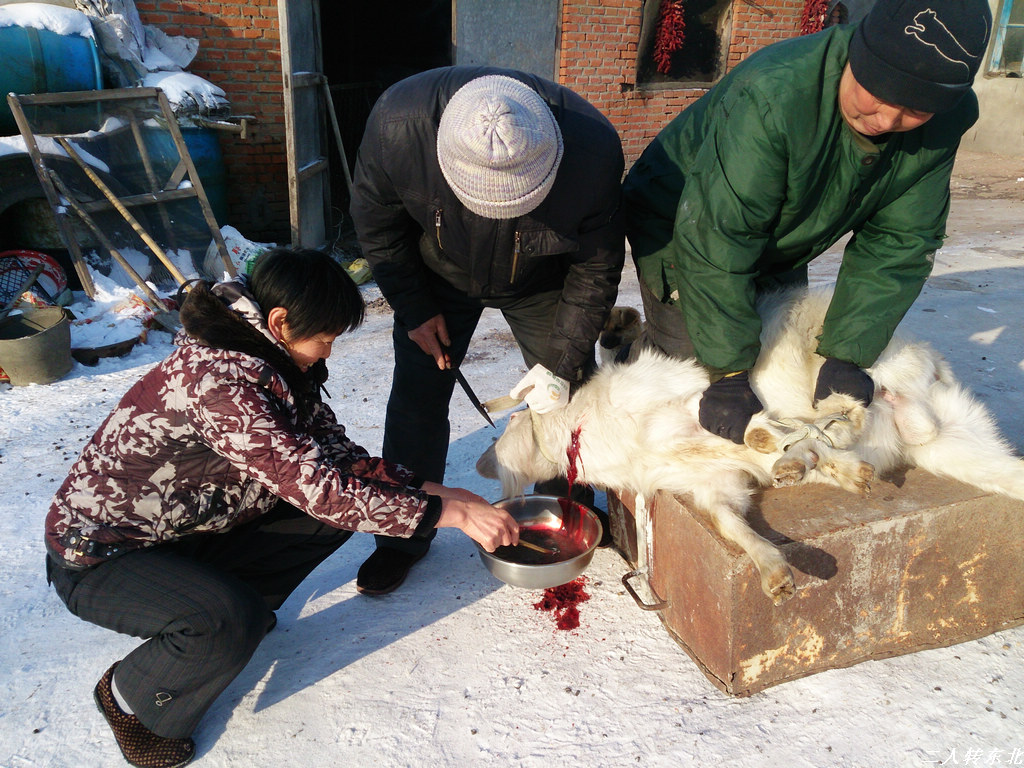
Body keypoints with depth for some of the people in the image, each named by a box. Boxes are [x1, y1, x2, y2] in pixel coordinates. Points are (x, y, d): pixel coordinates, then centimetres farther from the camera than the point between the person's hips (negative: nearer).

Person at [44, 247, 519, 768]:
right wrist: (450, 513, -32)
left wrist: (433, 490, -11)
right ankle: (129, 697, -1)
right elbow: (317, 487, -37)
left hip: (184, 527, 8)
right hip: (97, 556, -8)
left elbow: (336, 455, -2)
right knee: (232, 621, -33)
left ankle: (234, 609, 11)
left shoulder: (272, 361, -5)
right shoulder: (216, 380, -34)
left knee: (340, 508, -5)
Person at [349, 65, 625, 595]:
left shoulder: (594, 150, -36)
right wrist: (415, 310, -12)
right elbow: (376, 223, -14)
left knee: (569, 397, 2)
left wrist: (563, 362, -19)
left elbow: (596, 268, -19)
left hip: (540, 283, 0)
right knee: (416, 398, -1)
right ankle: (405, 535, 18)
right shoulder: (398, 122, -36)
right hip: (438, 275, 0)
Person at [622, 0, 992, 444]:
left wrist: (847, 354, -22)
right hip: (681, 225, -5)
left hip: (782, 248, 6)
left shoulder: (948, 120, -19)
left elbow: (899, 241, -13)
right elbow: (714, 243, -37)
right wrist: (728, 373, -35)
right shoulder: (772, 96, -39)